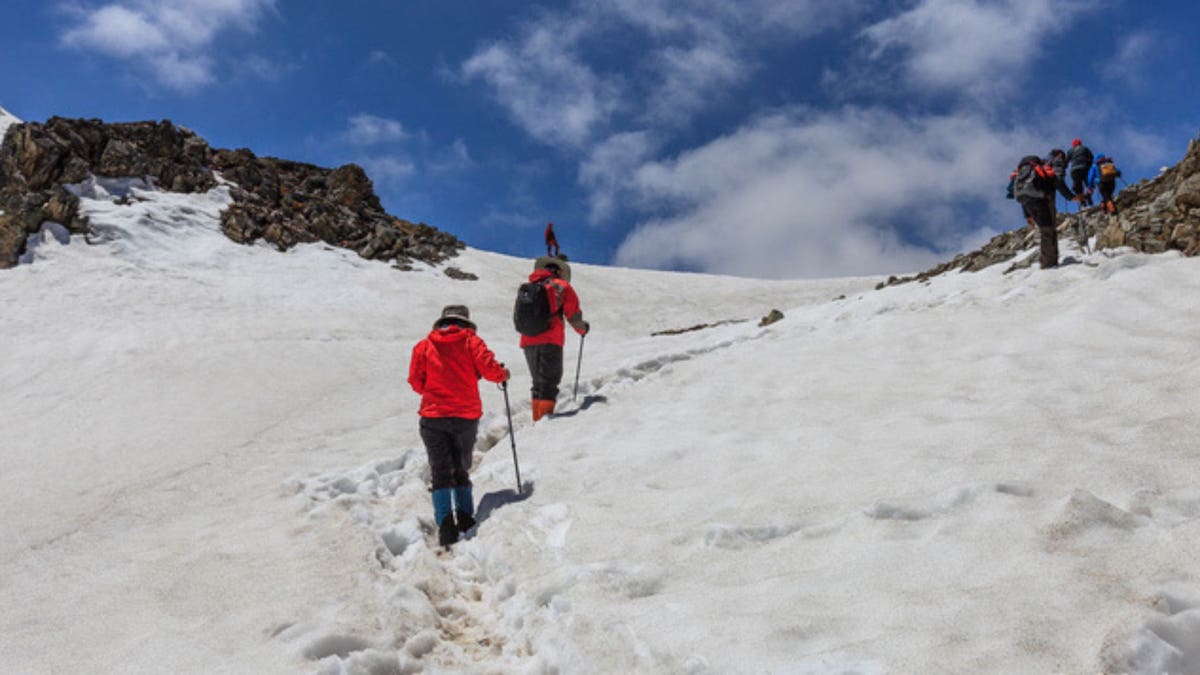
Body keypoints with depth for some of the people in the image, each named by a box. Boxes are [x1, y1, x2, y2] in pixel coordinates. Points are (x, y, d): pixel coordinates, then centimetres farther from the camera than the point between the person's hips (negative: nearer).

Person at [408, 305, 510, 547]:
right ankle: (465, 518, 8)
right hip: (466, 416, 0)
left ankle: (445, 523, -8)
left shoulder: (424, 346, 5)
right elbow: (488, 367, -9)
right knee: (461, 471, 16)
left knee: (441, 474, 4)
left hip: (433, 417, 0)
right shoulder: (471, 341, 2)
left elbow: (415, 381, 3)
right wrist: (503, 374, 12)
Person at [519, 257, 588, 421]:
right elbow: (573, 315, 1)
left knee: (538, 382, 15)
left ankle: (538, 419, 11)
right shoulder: (562, 286, 4)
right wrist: (582, 329, 19)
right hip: (550, 341, -5)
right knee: (549, 382, -6)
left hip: (528, 341, 5)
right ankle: (546, 418, -18)